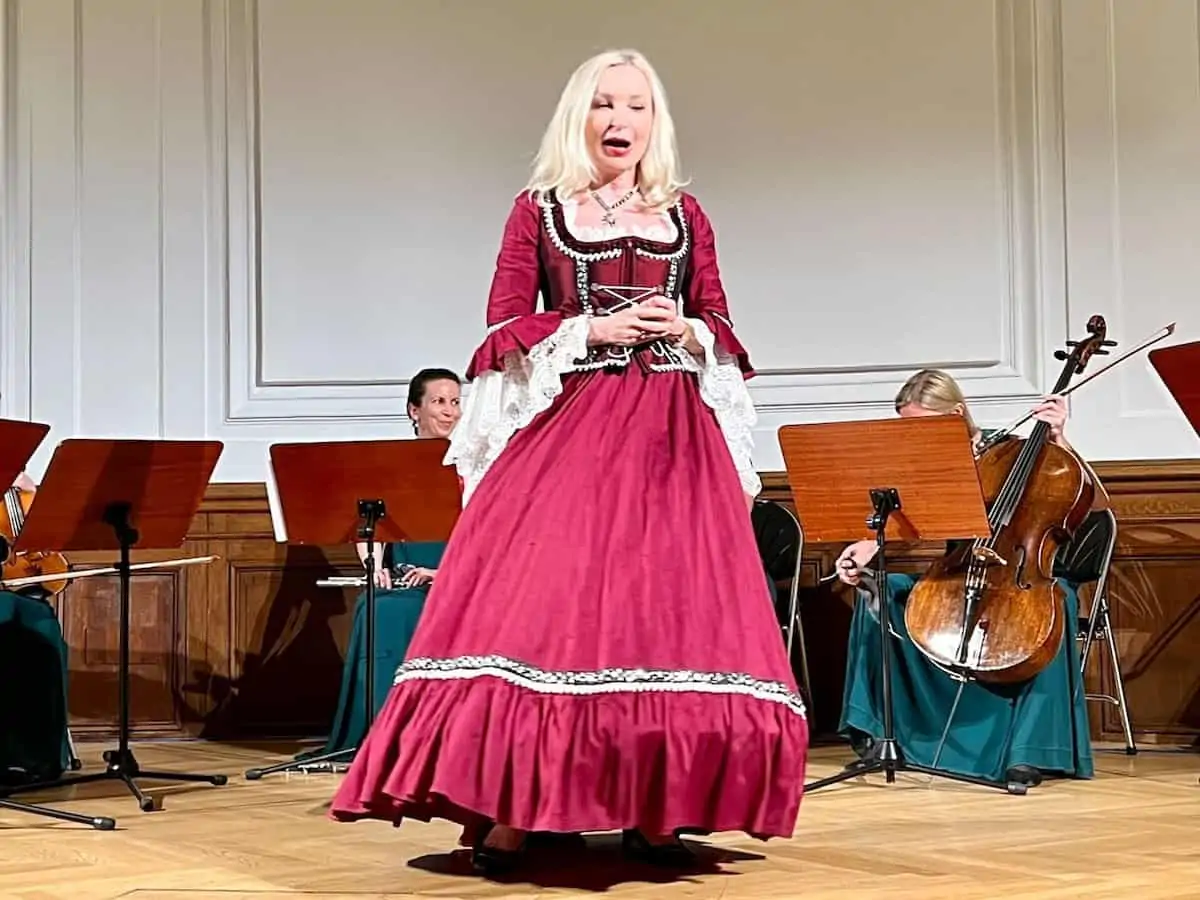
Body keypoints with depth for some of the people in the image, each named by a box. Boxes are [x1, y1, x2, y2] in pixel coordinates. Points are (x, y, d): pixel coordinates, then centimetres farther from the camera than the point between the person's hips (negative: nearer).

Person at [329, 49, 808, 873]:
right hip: (567, 428, -2)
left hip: (673, 435, 2)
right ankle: (508, 813, -8)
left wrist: (686, 332, -8)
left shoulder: (685, 214, 13)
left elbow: (722, 328, 13)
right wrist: (593, 329, -12)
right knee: (540, 607, -12)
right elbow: (503, 331, 1)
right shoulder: (538, 211, 6)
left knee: (672, 610, -3)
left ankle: (657, 811, 6)